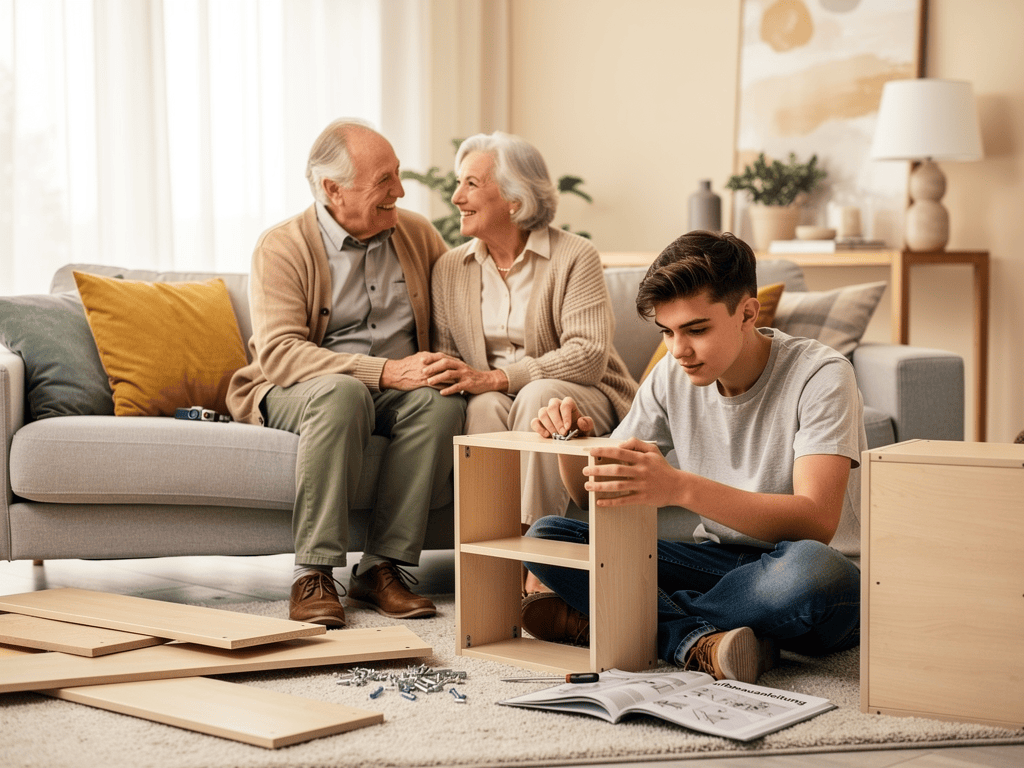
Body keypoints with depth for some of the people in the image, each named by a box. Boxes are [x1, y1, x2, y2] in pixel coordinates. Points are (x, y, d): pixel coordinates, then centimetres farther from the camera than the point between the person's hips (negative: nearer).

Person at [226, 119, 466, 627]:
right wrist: (385, 372, -30)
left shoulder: (417, 234, 7)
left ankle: (381, 566, -24)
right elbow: (277, 353, -20)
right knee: (340, 393, -38)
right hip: (294, 393, -4)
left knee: (443, 400, -29)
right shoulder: (281, 247, -8)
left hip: (393, 393, 4)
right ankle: (314, 575, -32)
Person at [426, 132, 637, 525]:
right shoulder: (449, 268, 9)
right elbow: (446, 350, 11)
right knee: (486, 406, -31)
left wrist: (495, 379, -24)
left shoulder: (575, 256, -7)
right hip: (493, 398, 3)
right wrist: (455, 376, -16)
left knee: (538, 396, -35)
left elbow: (589, 354, -17)